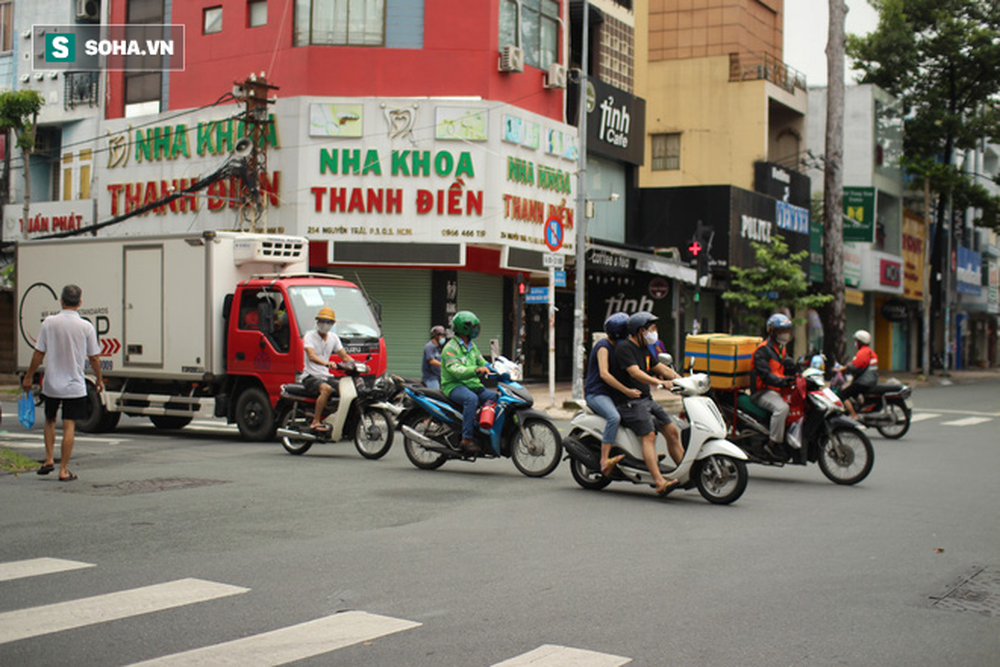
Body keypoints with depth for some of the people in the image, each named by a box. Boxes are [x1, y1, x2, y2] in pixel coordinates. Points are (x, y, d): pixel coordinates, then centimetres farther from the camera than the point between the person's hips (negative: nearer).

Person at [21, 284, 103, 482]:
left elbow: (39, 353, -2)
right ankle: (64, 470, 2)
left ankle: (49, 459, 14)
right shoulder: (86, 327, -7)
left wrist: (29, 376, 10)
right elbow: (93, 357, 0)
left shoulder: (49, 322, -4)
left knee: (49, 420, 21)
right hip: (75, 386, -2)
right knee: (69, 425, 1)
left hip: (51, 384, 2)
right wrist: (99, 379, 14)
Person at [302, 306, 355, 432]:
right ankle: (315, 422, -33)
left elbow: (344, 356, 13)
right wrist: (326, 363, -42)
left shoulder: (333, 338, 14)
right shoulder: (310, 336, -6)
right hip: (310, 376, -6)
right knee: (326, 389, -36)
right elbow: (311, 356, -23)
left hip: (326, 376, 6)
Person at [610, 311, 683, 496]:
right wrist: (660, 383, -38)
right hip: (630, 402, -9)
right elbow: (635, 373, -27)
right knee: (649, 435, -23)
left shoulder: (644, 349, 17)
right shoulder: (624, 348, -13)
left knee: (672, 431, 2)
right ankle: (659, 483, -33)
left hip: (647, 399, 9)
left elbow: (660, 368, 24)